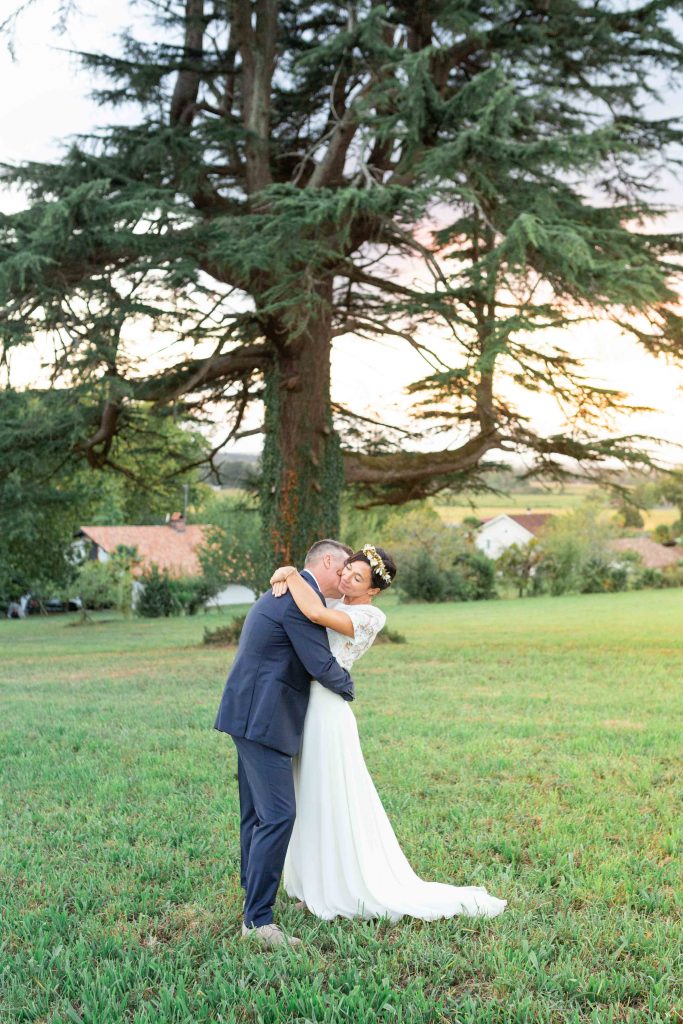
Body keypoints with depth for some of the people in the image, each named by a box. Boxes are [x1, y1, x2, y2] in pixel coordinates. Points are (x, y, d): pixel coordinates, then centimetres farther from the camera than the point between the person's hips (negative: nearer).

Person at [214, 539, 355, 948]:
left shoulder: (286, 590, 18)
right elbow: (321, 665, -15)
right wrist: (347, 686, 4)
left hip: (250, 715, 11)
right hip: (263, 719, -11)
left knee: (258, 813, 17)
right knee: (279, 815, -12)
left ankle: (254, 894, 26)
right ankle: (258, 919, -11)